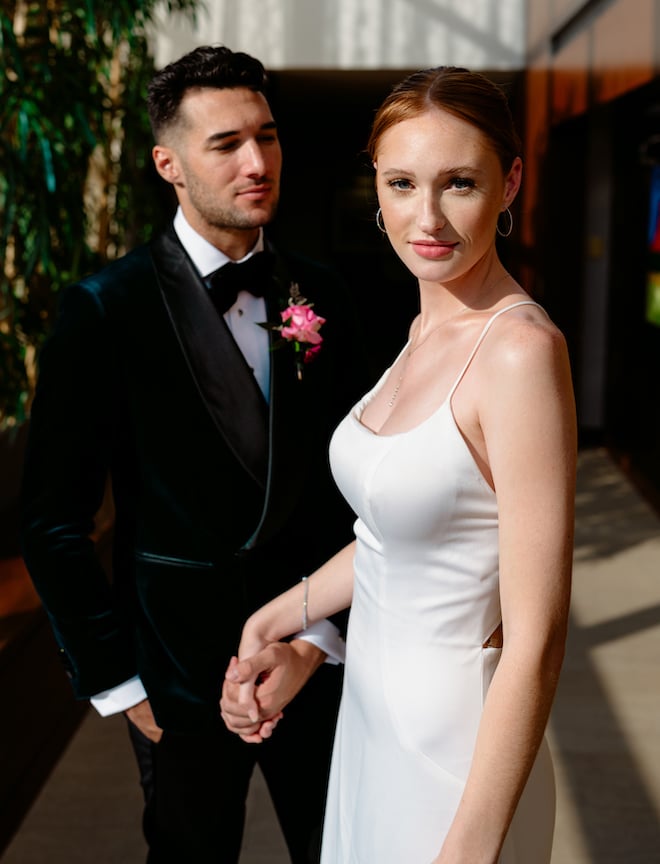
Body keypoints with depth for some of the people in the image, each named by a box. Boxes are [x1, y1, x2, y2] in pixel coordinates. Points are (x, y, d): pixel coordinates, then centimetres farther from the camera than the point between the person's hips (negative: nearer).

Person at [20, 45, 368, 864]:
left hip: (316, 663, 3)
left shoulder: (321, 295, -1)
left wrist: (320, 637, -7)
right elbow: (54, 523, -10)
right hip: (180, 676, -3)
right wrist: (119, 684, -8)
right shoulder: (105, 310, -13)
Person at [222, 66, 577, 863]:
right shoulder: (425, 329, 3)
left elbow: (536, 641, -24)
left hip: (455, 742, -8)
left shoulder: (521, 349, -24)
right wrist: (277, 618, 14)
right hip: (372, 709, 8)